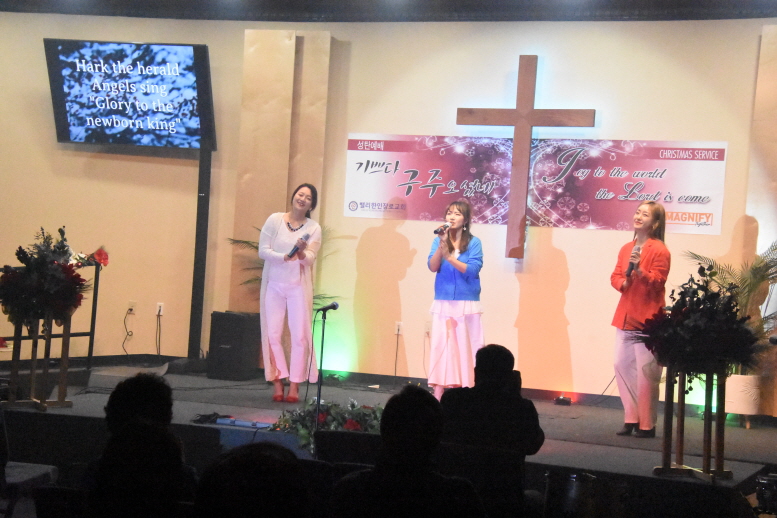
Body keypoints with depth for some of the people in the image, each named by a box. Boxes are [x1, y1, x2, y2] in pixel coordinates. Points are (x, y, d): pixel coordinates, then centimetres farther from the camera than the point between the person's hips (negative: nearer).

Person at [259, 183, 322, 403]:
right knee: (272, 334, -1)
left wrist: (302, 253, -31)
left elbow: (310, 259, -8)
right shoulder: (275, 220, 0)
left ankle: (294, 386, 2)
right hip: (274, 285, 0)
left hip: (298, 286, 0)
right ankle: (278, 383, 8)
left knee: (300, 335, -4)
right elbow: (263, 250, -6)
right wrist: (285, 257, -20)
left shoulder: (314, 228, 1)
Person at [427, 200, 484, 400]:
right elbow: (432, 267, -5)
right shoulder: (438, 241, 6)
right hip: (442, 305, 2)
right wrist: (442, 244, -18)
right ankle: (438, 398, 0)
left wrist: (449, 256, -22)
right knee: (440, 349, -2)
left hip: (467, 306, -2)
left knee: (466, 349, 0)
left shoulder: (474, 243, -1)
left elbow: (472, 270, -12)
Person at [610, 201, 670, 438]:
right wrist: (622, 283, -4)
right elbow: (615, 276, 18)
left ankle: (647, 425, 4)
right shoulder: (626, 248, 14)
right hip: (625, 316, 7)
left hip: (648, 319, -7)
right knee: (622, 366, 7)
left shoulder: (659, 250, -7)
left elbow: (657, 282, -13)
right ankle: (631, 419, 17)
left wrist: (639, 269, -28)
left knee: (646, 371, -5)